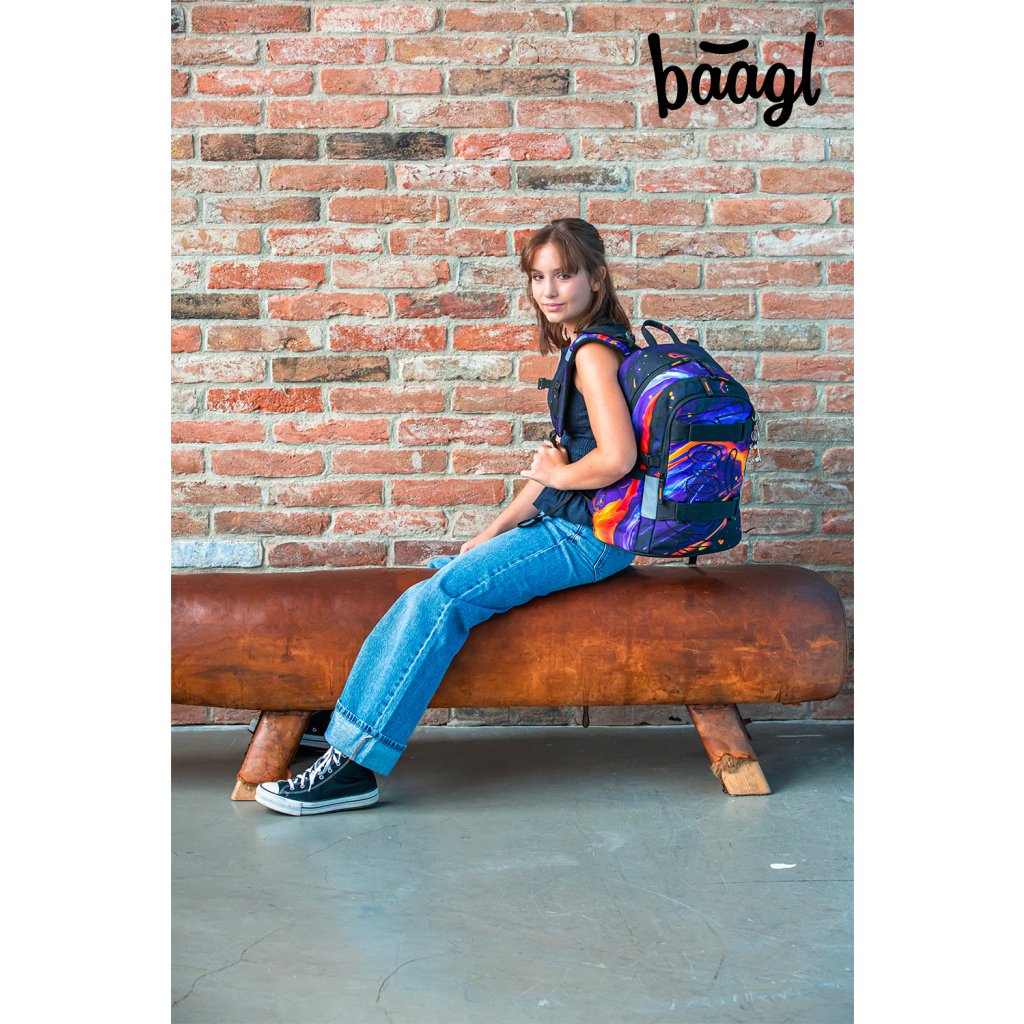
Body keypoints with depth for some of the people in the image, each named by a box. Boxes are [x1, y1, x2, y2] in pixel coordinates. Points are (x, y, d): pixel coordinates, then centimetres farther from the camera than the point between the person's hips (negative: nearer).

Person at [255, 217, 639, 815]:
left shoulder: (594, 353, -14)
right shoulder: (582, 348, 17)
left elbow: (617, 458, -27)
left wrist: (556, 474, -8)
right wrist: (495, 532, 15)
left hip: (588, 536, -10)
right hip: (564, 526, 10)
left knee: (439, 598, -21)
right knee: (432, 576, 11)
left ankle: (354, 765, -20)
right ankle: (348, 716, 13)